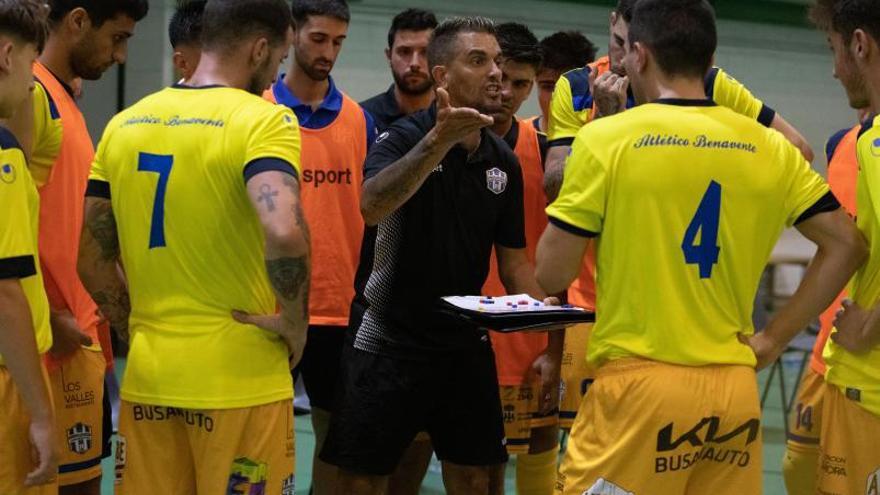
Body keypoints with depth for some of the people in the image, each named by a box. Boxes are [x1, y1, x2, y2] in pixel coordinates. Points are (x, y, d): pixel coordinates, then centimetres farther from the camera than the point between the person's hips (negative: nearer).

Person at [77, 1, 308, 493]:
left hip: (146, 377, 5)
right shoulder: (264, 120, -11)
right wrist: (295, 324, -13)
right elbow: (284, 233, -27)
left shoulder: (125, 124, 8)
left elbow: (93, 261, 10)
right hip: (238, 378, -5)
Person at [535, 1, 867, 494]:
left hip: (641, 384, -4)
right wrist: (775, 338, 10)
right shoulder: (769, 148, 6)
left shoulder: (607, 139, -5)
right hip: (736, 389, 4)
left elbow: (553, 275, -3)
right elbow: (847, 244, 8)